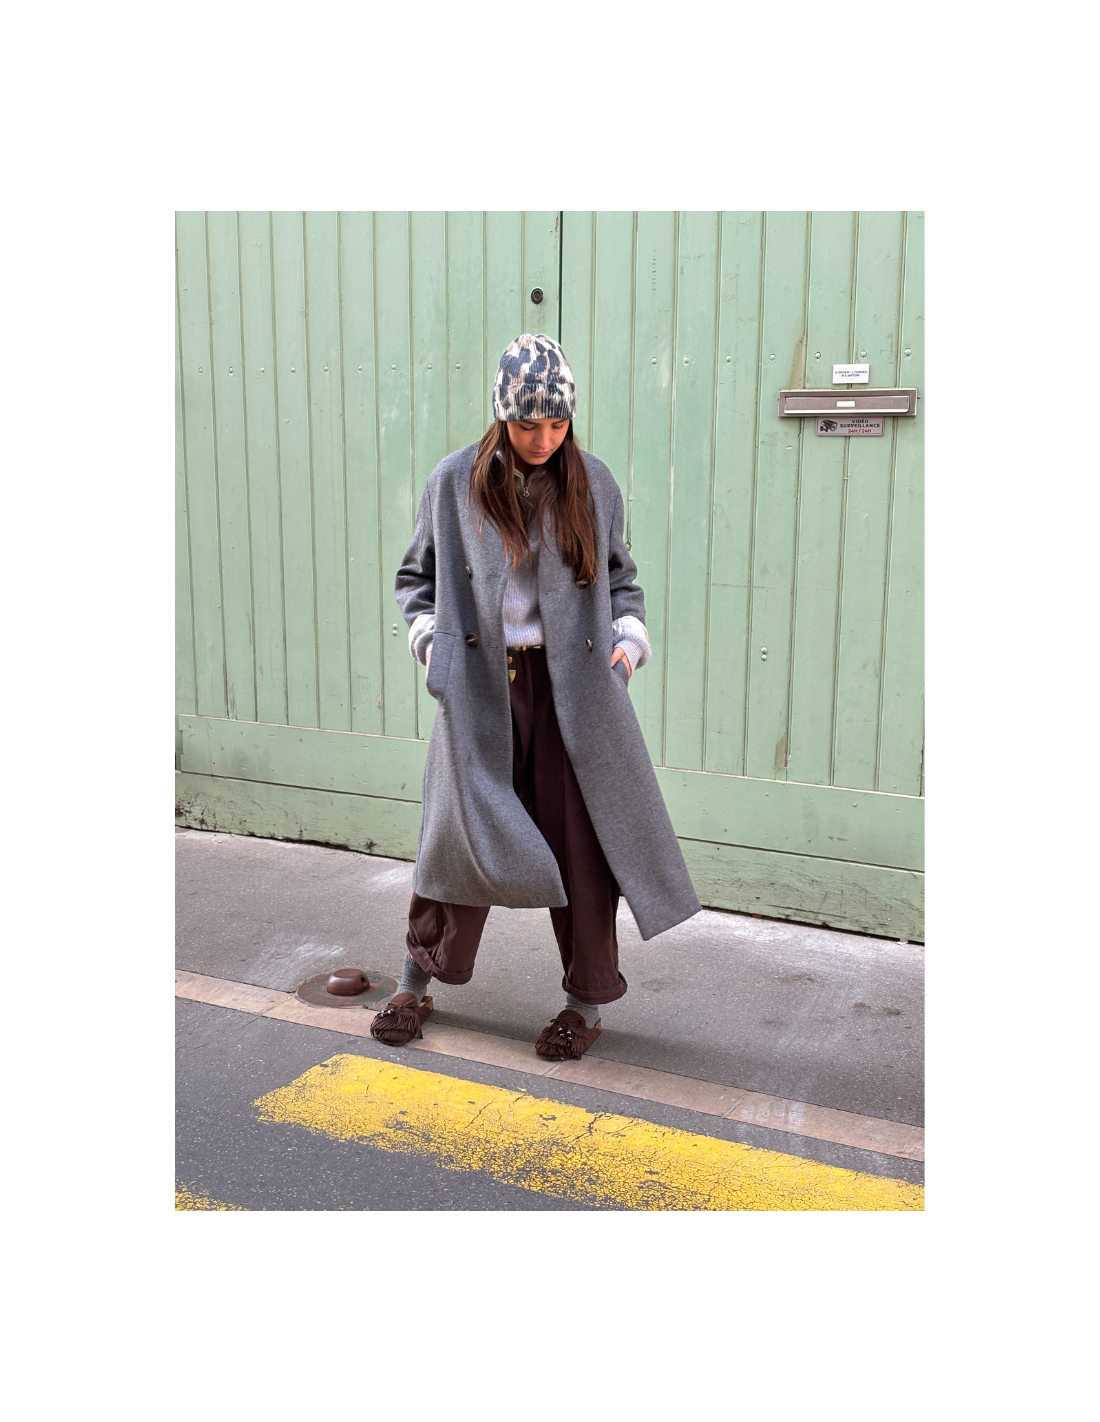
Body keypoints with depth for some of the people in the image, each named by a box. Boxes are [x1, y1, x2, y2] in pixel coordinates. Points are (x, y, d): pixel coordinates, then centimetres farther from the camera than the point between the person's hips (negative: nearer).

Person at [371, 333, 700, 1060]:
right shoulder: (455, 482, 0)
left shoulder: (593, 483, 4)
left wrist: (629, 638, -1)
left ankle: (587, 1004, 20)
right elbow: (415, 575, 10)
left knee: (579, 842, 3)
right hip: (480, 689, 0)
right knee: (460, 833, 7)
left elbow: (622, 577, 14)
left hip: (572, 690, 1)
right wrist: (431, 637, -4)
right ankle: (416, 984, 27)